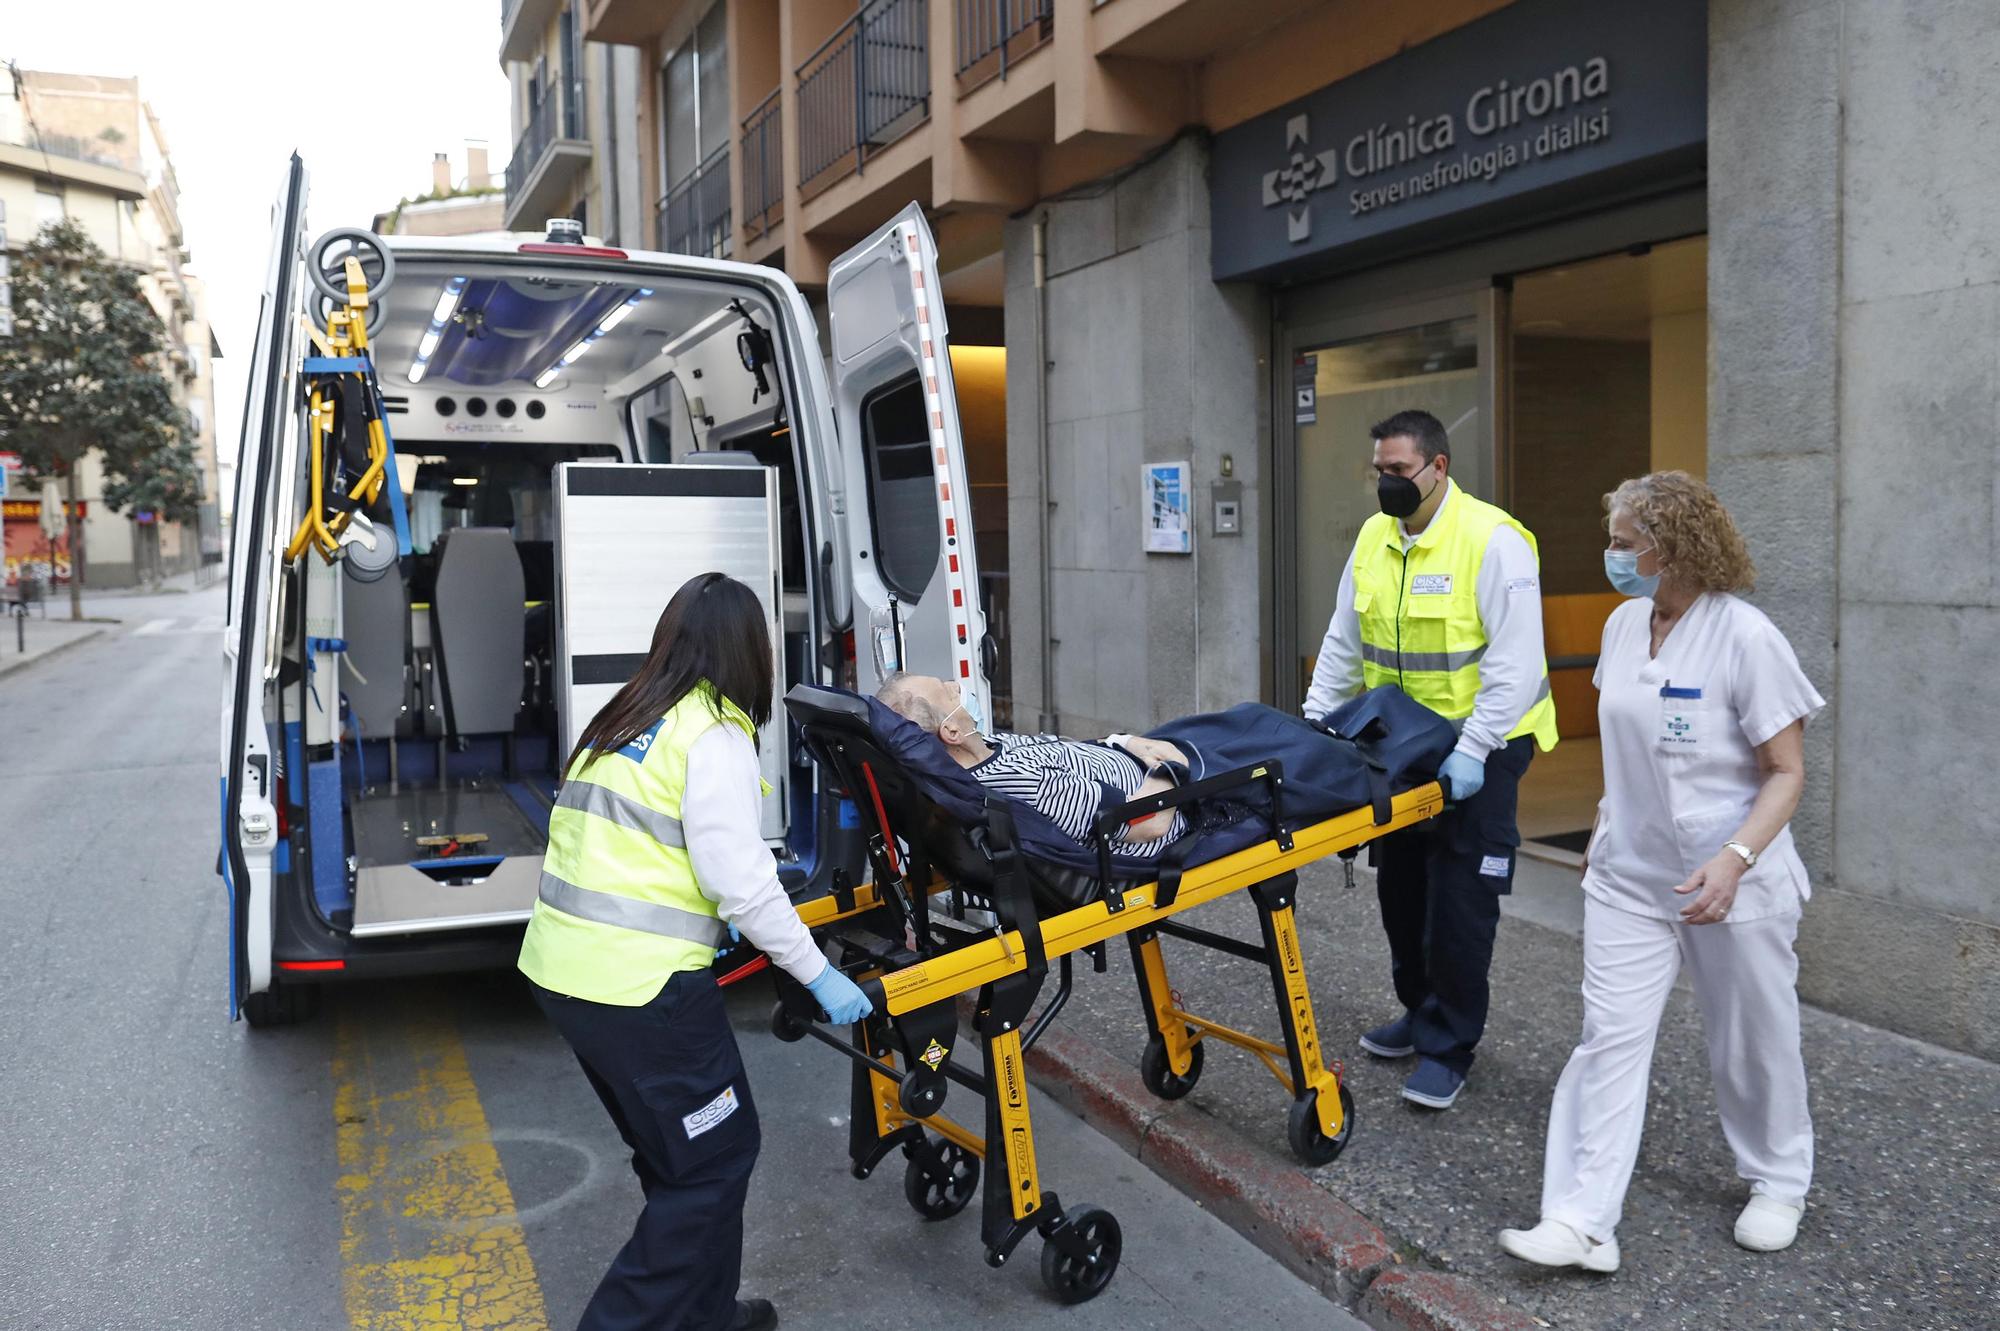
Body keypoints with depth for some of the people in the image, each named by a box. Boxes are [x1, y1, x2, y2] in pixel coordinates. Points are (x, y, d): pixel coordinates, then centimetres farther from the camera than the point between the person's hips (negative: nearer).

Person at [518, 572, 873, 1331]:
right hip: (636, 986, -9)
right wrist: (818, 975, -9)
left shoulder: (627, 719, 13)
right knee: (717, 1157, 7)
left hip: (562, 969, 9)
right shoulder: (715, 734, -12)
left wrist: (705, 914, 31)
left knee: (680, 1153, 21)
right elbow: (740, 877, -17)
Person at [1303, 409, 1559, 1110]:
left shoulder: (1493, 540, -17)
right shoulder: (1374, 537, 5)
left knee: (1459, 902, -2)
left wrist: (1471, 751, -26)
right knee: (1400, 887, 16)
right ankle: (1420, 1012, 34)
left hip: (1477, 747, -7)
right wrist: (1313, 724, 3)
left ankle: (1449, 1047, 12)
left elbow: (1515, 662, -21)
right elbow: (1343, 642, 10)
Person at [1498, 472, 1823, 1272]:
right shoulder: (1623, 623, 2)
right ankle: (1582, 1223, 2)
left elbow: (1786, 773, -16)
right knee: (1609, 1037, -1)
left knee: (1752, 1043, 13)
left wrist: (1735, 859, -28)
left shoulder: (1745, 637, -17)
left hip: (1732, 883, -5)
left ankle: (1779, 1183, 40)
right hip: (1630, 874, 5)